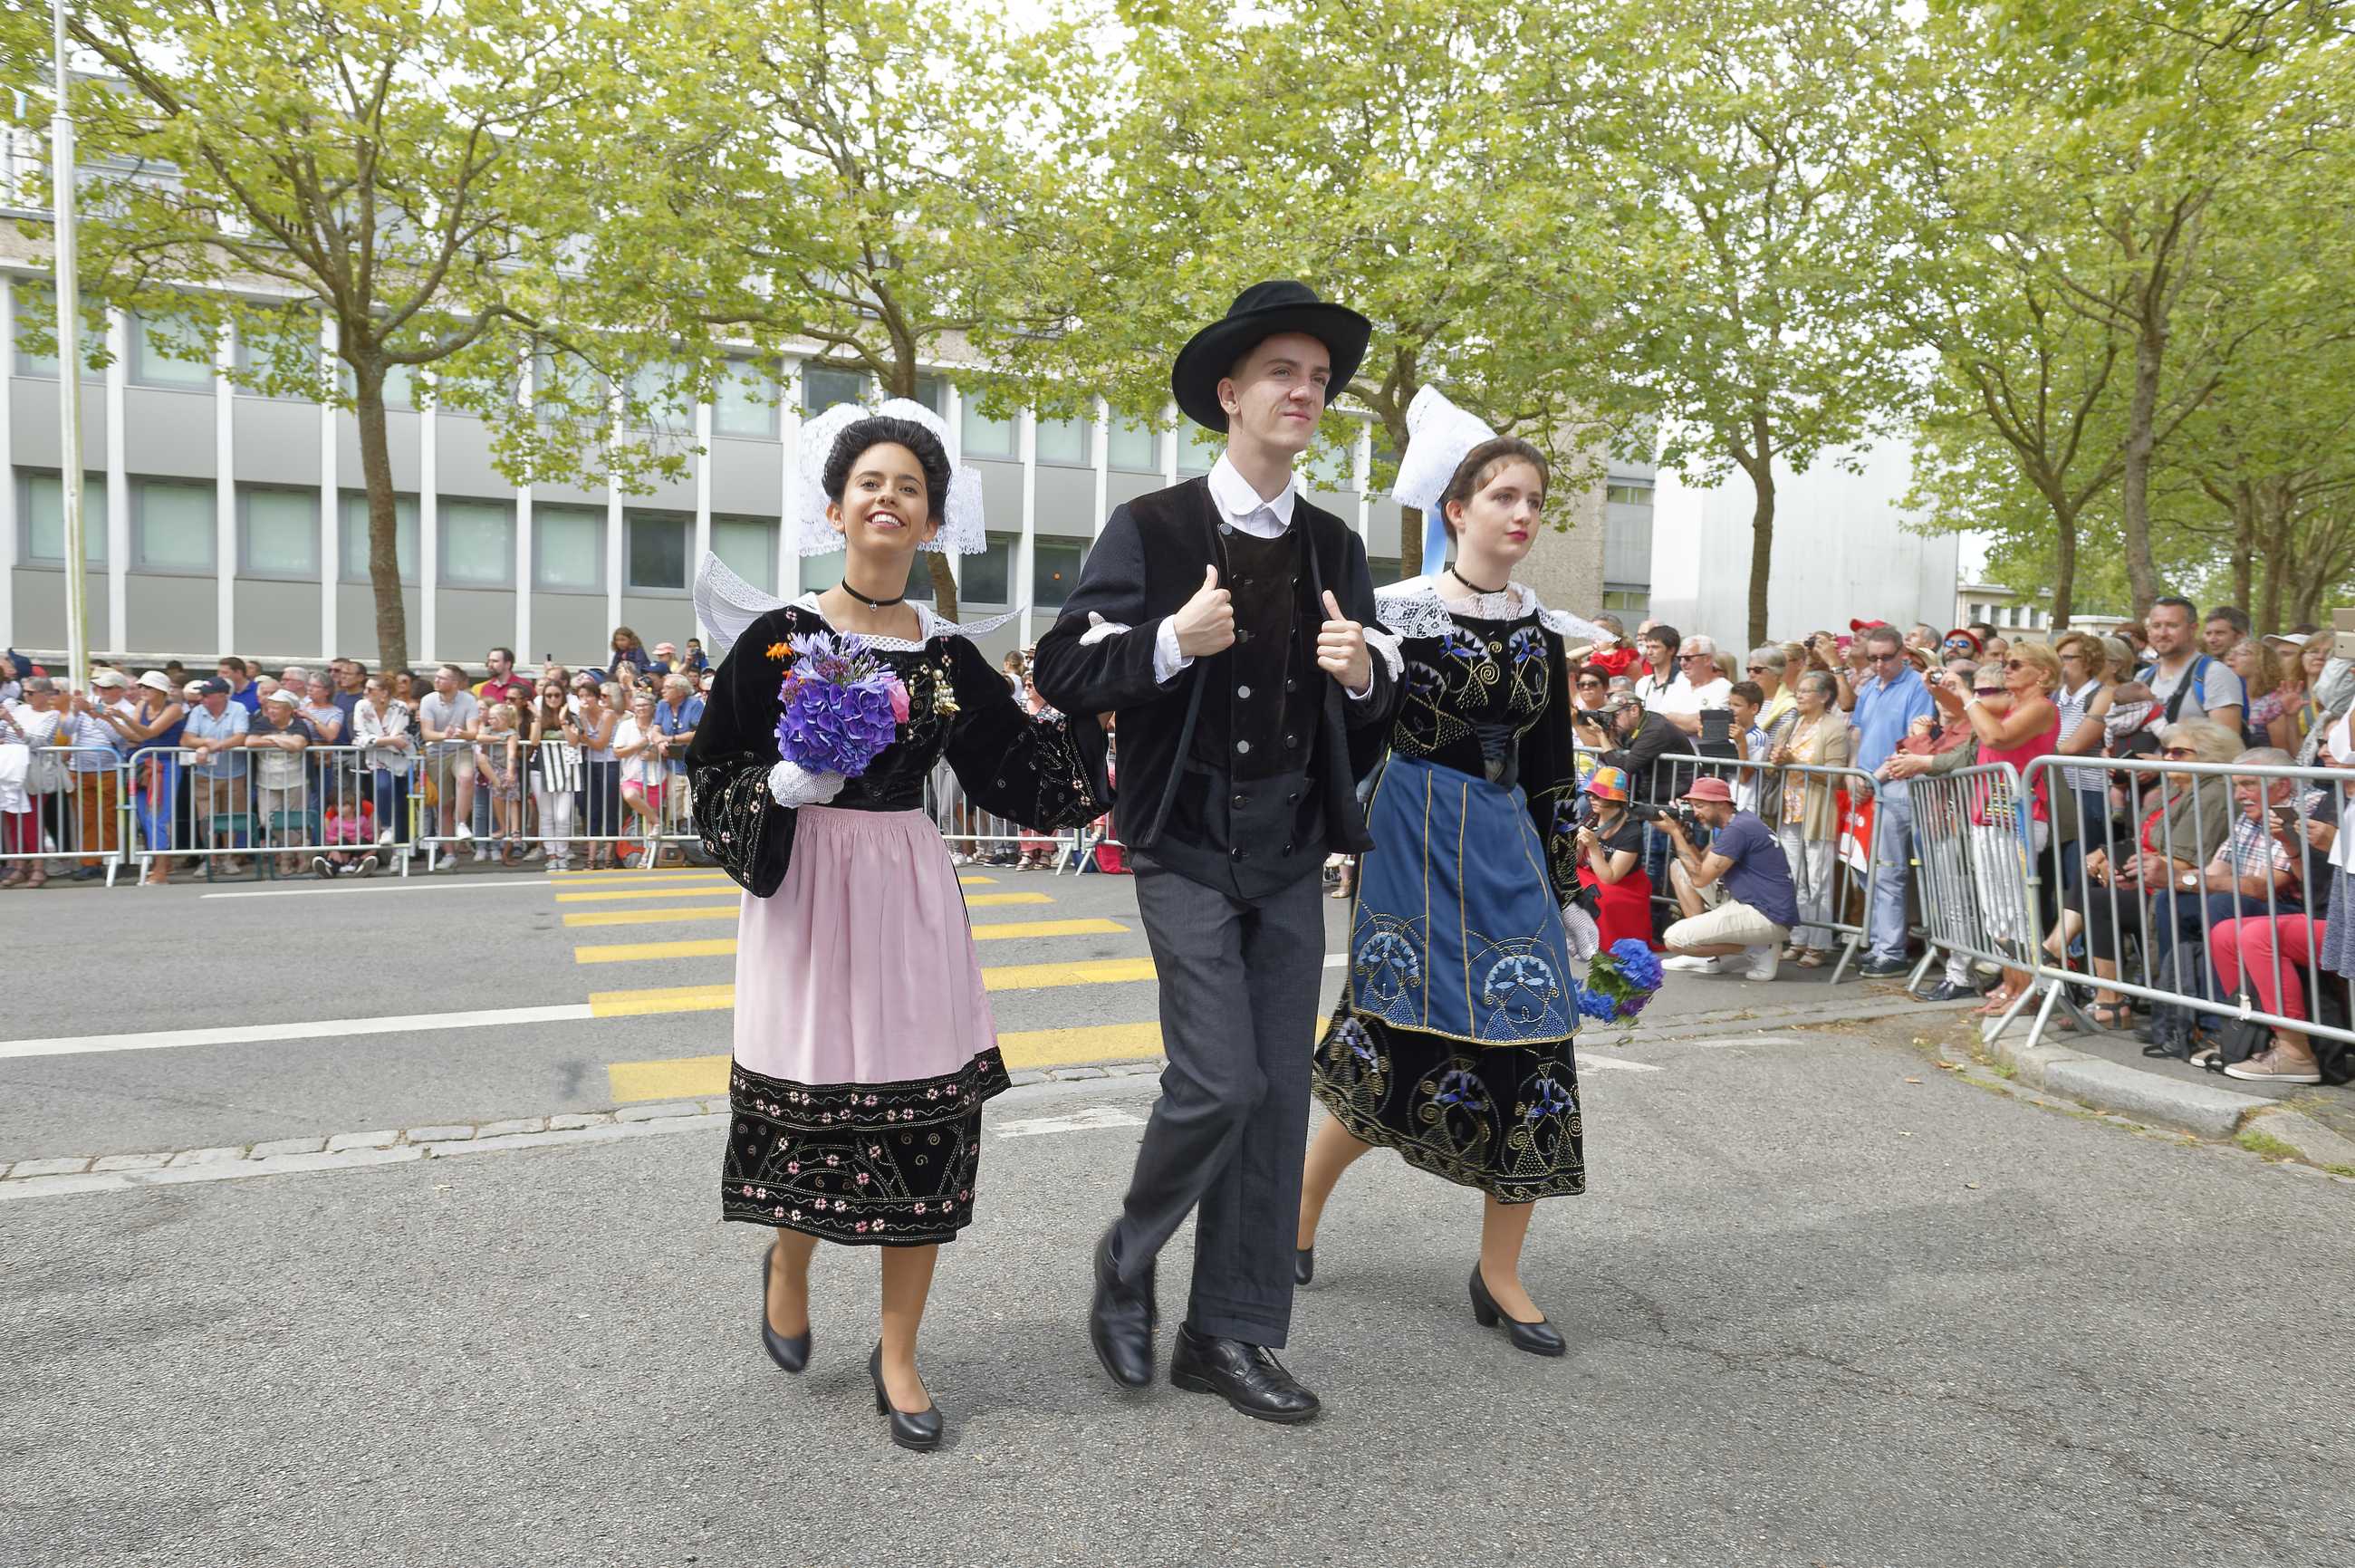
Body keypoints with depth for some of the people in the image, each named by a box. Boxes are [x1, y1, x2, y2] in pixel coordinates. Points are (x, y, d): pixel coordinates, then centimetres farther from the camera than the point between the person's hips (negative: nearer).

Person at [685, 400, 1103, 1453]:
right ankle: (788, 1268, 39)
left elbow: (1016, 773, 12)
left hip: (910, 892, 3)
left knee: (924, 1115, 2)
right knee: (811, 1102, 3)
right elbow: (717, 774, 0)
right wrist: (784, 789, -18)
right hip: (807, 886, -2)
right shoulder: (777, 636, -2)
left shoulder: (949, 656, 7)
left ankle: (897, 1357, 18)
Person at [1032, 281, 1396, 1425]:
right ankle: (1128, 1260, 20)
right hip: (1188, 847, -5)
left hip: (1291, 855, 5)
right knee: (1219, 1081, -10)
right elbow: (1063, 674, -8)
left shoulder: (1336, 548, 10)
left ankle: (1230, 1334, 20)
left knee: (1279, 1093, 6)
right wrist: (1173, 642, -23)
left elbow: (1378, 716, 15)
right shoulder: (1151, 529, -4)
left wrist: (1365, 673, -8)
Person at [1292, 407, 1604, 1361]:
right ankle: (1300, 1207, 26)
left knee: (1530, 1041, 0)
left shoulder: (1542, 631, 10)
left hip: (1507, 846, 5)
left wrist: (1564, 869, 12)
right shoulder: (1398, 611, -6)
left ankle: (1499, 1272, 15)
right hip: (1418, 841, -5)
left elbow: (1549, 766, 13)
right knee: (1403, 1042, -1)